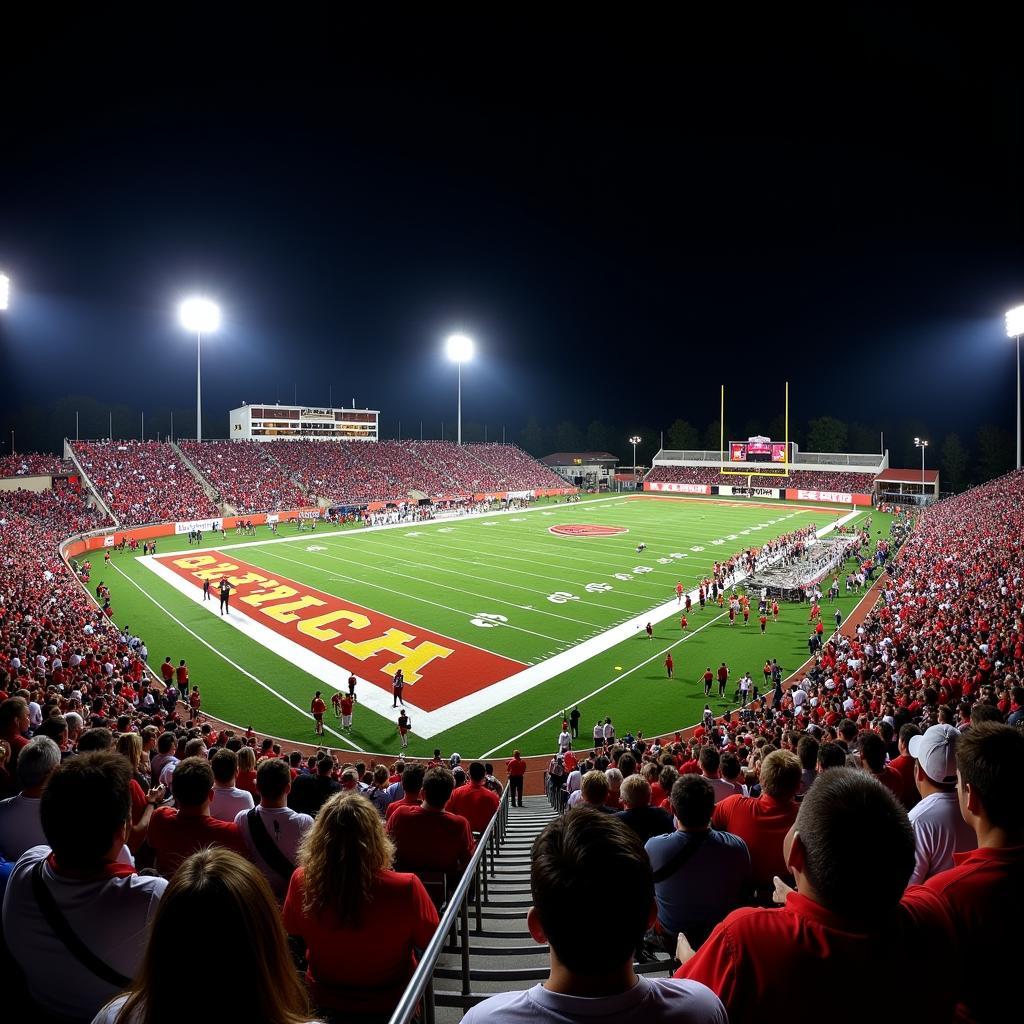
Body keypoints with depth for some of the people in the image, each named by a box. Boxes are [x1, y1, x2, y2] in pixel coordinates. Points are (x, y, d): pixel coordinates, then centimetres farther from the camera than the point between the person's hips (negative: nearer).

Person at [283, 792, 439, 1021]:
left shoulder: (301, 881, -27)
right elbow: (430, 941, -15)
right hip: (389, 1005, -2)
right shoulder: (406, 889, -34)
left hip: (322, 1001, 2)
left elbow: (292, 931, -5)